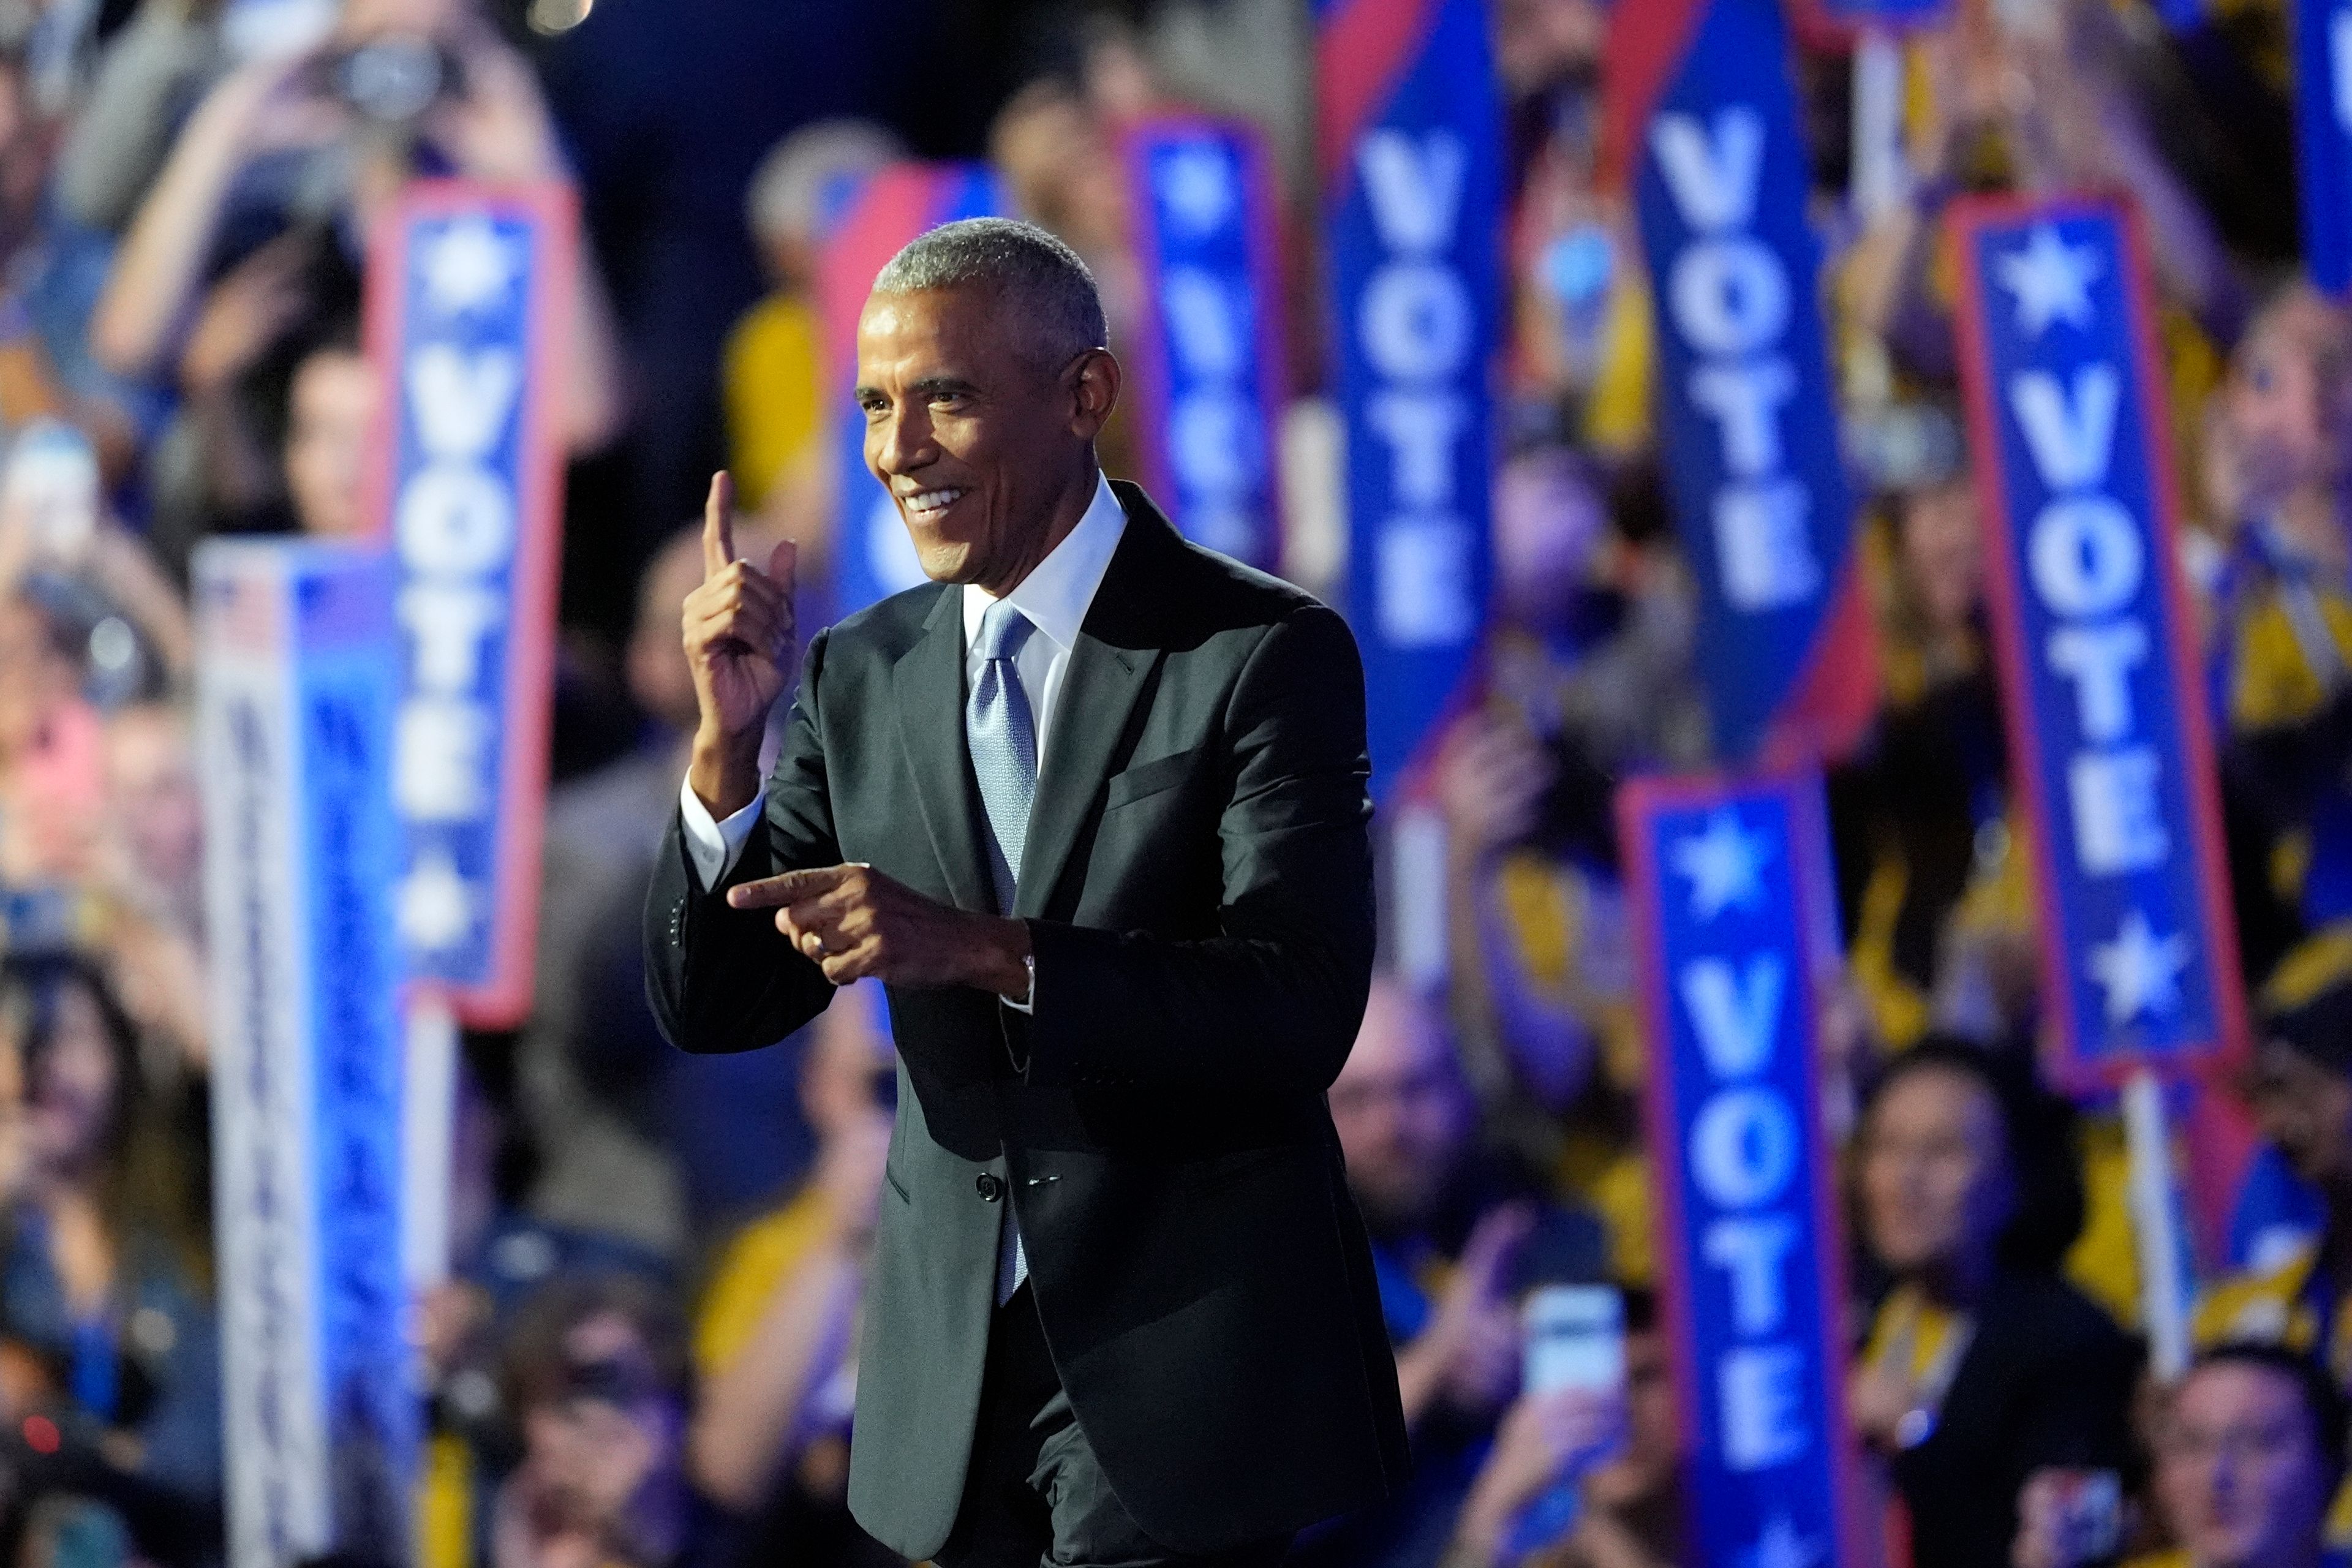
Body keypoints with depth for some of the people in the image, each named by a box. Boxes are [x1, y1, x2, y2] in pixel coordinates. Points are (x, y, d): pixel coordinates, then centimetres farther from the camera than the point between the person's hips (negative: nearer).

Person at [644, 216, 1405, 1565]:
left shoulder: (1263, 653, -9)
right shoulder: (863, 676, 7)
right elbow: (716, 1010, 5)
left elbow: (1301, 1012, -19)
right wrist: (728, 739, -11)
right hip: (958, 1381, 5)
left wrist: (980, 949, -30)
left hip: (1181, 1376, -5)